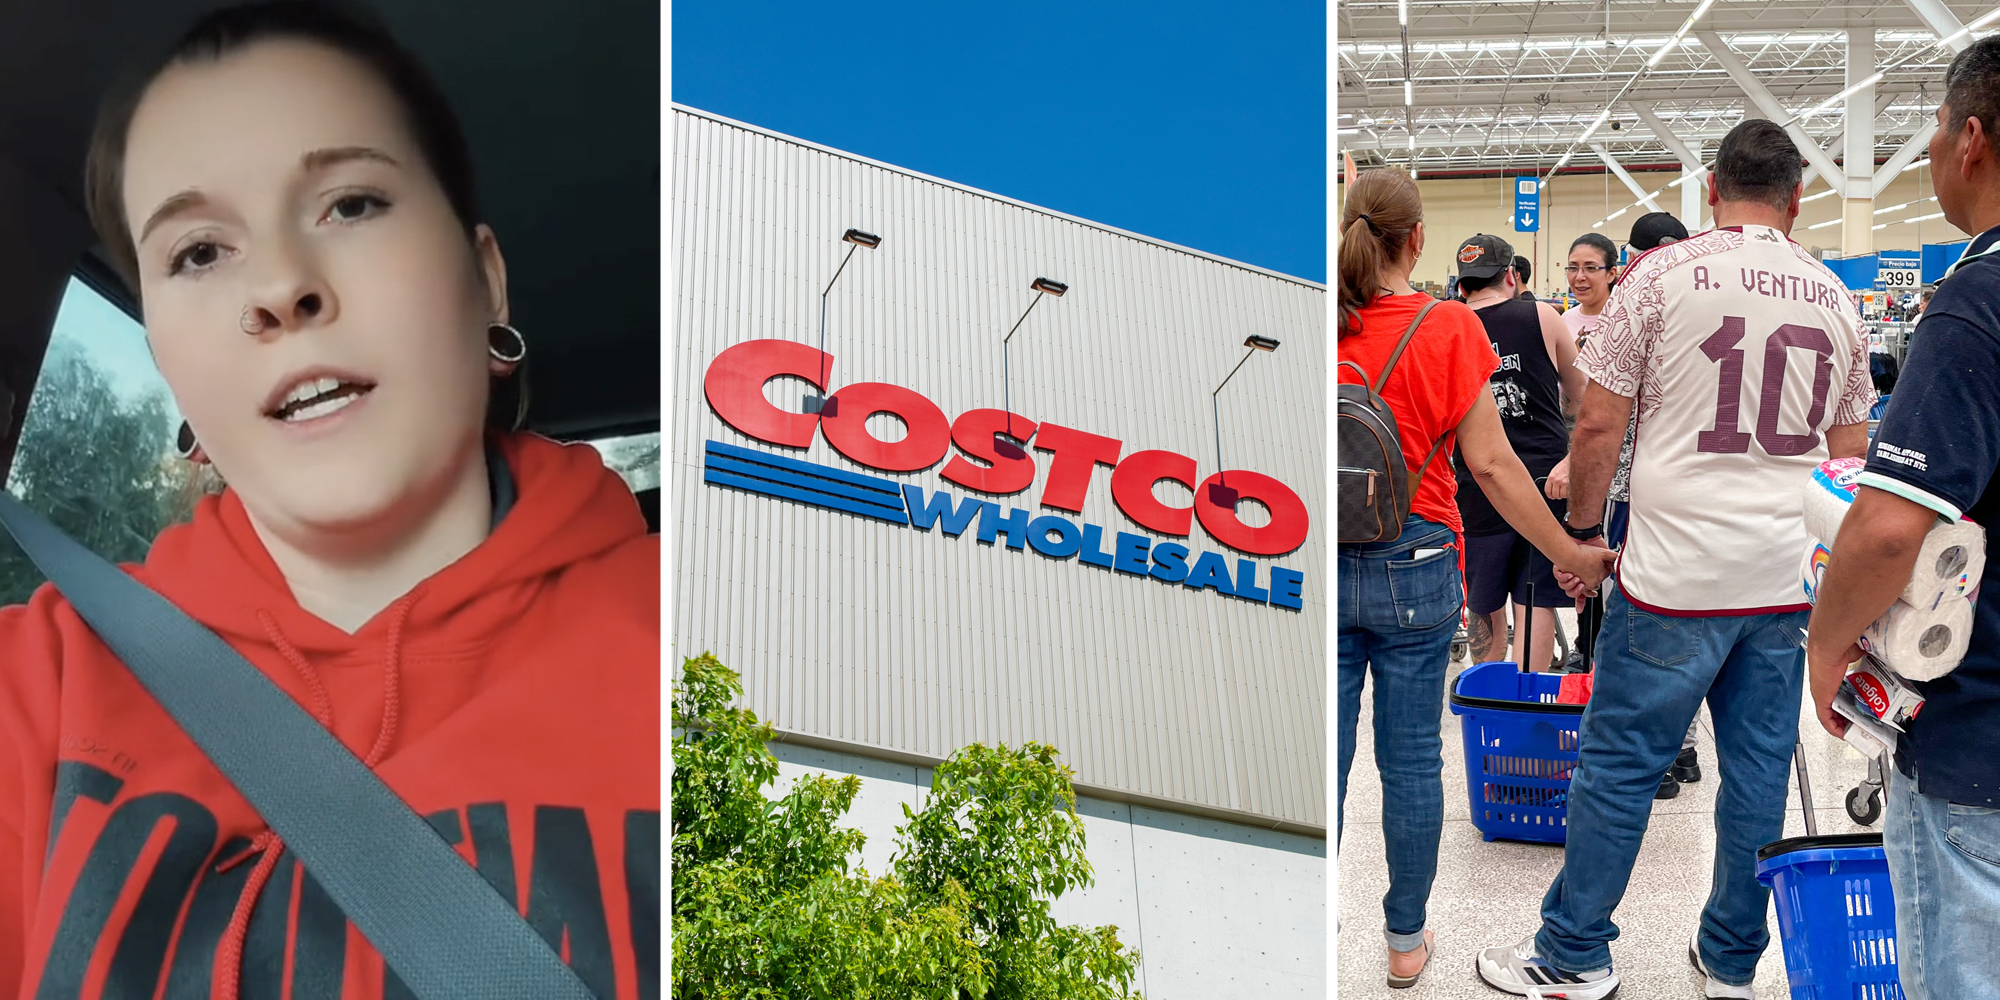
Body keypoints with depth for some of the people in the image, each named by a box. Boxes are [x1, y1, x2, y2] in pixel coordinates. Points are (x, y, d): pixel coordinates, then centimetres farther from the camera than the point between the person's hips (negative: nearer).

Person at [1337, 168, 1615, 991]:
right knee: (1412, 758, 10)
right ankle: (1406, 939, 23)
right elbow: (1491, 465, -7)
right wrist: (1568, 553, 2)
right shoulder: (1450, 327, -6)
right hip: (1416, 566, -1)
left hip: (1327, 566, 1)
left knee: (1324, 762, 8)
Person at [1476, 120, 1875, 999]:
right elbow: (1851, 452, 16)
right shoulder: (1834, 299, 9)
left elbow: (1598, 426, -7)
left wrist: (1579, 529, 6)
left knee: (1618, 763, 4)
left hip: (1678, 572, -5)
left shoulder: (1661, 275, -6)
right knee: (1759, 771, 13)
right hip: (1790, 580, 5)